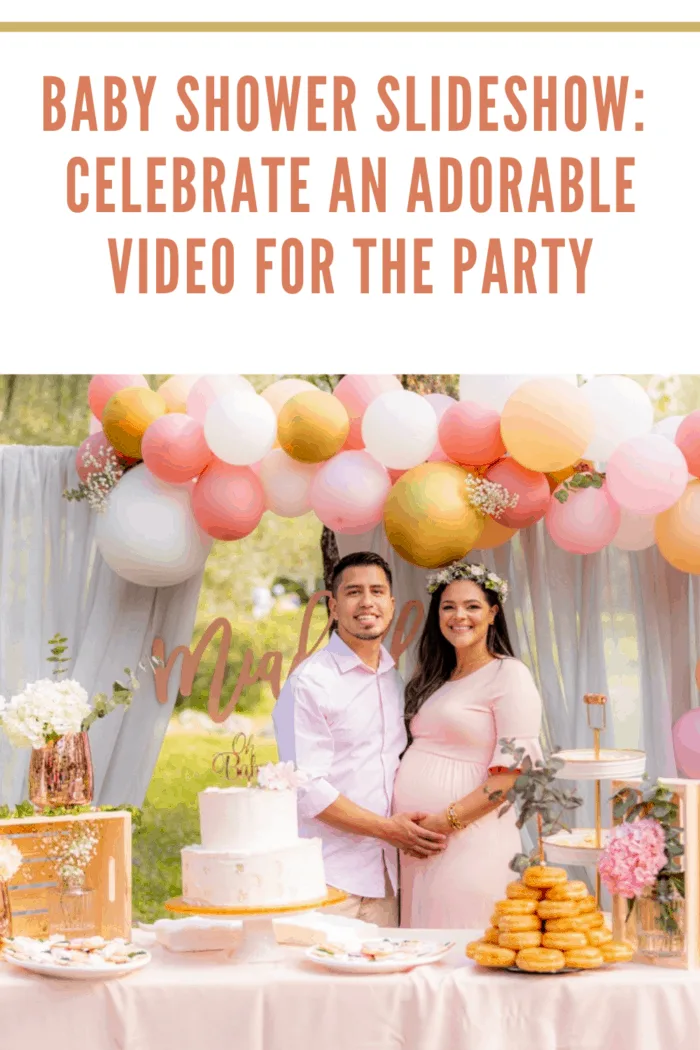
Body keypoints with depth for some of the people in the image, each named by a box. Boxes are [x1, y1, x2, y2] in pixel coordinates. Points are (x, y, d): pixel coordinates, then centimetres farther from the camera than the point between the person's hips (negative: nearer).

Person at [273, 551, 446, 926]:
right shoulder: (309, 682, -6)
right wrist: (388, 828, -11)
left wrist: (411, 828, 3)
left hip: (385, 875, 6)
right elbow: (308, 789, -11)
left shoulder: (396, 681, 15)